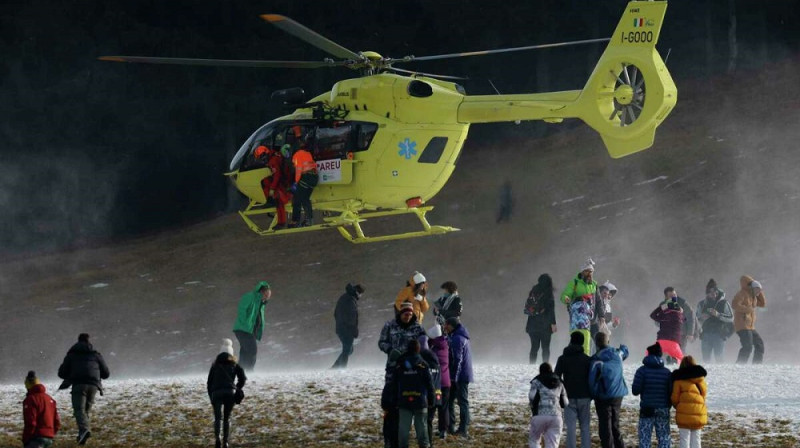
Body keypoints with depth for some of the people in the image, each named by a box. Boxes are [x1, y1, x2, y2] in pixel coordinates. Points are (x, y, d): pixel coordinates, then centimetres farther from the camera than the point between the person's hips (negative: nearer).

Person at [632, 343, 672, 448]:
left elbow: (635, 391, -9)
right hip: (663, 410, 2)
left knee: (644, 439, 2)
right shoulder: (667, 372, 1)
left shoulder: (642, 371, -6)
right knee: (664, 438, 8)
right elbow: (671, 392, -1)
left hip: (647, 409, -2)